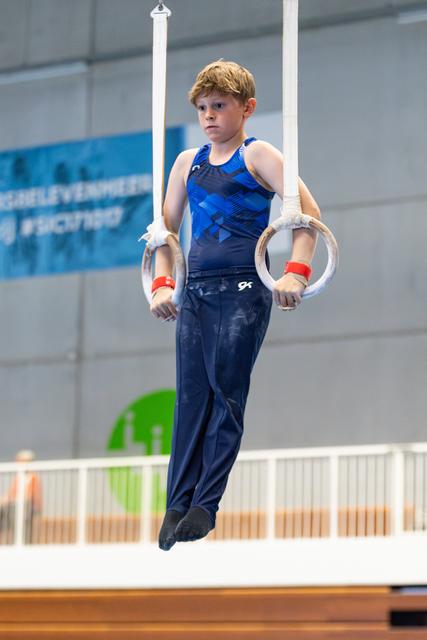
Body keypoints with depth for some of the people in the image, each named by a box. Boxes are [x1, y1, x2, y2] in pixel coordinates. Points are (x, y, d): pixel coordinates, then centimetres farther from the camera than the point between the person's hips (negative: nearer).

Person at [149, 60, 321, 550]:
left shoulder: (257, 156, -1)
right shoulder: (188, 163, 15)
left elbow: (307, 211, -9)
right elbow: (165, 227, 19)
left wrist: (296, 273, -20)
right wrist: (162, 283, 5)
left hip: (244, 291, -5)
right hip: (196, 291, 5)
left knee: (226, 394, -6)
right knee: (191, 398, 2)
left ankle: (206, 504, -4)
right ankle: (176, 505, 2)